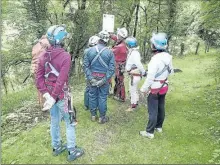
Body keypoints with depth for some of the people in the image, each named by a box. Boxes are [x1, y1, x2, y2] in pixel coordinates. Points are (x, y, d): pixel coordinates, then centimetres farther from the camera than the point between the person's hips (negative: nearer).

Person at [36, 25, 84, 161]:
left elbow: (39, 77, -2)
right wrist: (54, 97, -23)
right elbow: (61, 80, -26)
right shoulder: (65, 56, -20)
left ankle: (57, 147, 38)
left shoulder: (44, 56, 1)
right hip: (62, 95, -6)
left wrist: (46, 94, -6)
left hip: (50, 94, 7)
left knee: (54, 121, 21)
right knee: (70, 123, 9)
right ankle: (72, 151, 22)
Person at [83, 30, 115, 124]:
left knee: (92, 96, 15)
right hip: (104, 78, -2)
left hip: (93, 78, 2)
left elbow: (85, 65, -7)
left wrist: (90, 77, -8)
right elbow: (111, 68, -13)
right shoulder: (110, 52, -10)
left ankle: (93, 116, 28)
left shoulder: (90, 50, -5)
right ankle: (102, 117, 20)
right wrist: (104, 80, -12)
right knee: (102, 98, 9)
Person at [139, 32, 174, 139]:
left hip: (155, 89, -8)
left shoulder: (156, 59, -27)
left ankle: (149, 132, 14)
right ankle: (159, 126, 36)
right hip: (164, 86, 8)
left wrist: (144, 89, -14)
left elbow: (150, 77, -25)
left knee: (153, 111, 2)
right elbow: (171, 71, 10)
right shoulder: (168, 56, -3)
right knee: (161, 108, 20)